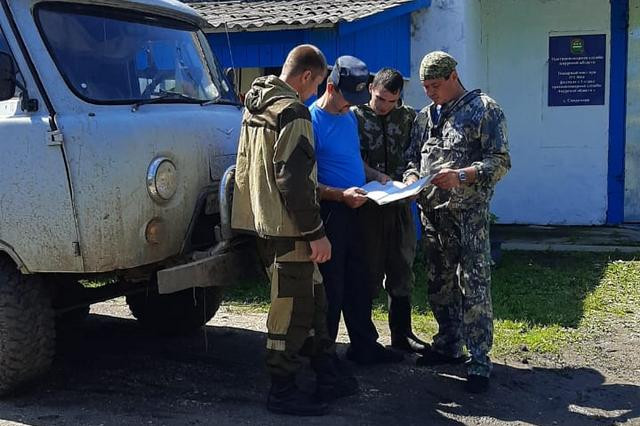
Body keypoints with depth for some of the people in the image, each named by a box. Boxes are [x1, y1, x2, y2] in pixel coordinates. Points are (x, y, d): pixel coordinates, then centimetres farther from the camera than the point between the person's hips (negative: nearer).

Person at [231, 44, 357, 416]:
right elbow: (294, 180, -22)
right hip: (287, 228, -10)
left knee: (313, 299, 17)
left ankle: (327, 376, 25)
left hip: (262, 220, 10)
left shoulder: (257, 105, 15)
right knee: (292, 307, 0)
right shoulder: (293, 112, -16)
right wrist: (316, 233, -18)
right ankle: (283, 392, 10)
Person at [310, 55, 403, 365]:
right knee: (331, 287, 1)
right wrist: (340, 194, -25)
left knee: (358, 282, 15)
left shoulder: (350, 117, 13)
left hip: (353, 211, 8)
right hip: (328, 212, -8)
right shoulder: (311, 120, -14)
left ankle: (364, 346, 27)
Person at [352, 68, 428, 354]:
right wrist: (375, 175, -21)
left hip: (399, 203, 3)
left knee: (402, 270, 9)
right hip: (367, 202, -3)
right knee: (368, 270, 4)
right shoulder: (355, 116, 0)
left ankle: (401, 333, 21)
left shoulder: (408, 118, 10)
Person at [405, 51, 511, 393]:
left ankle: (479, 362, -1)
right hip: (432, 211, 7)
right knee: (438, 284, 13)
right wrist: (412, 177, -2)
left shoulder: (484, 109, -3)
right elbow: (414, 158, 21)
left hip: (468, 211, -6)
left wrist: (460, 176, -22)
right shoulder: (424, 117, 16)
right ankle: (448, 345, 28)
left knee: (473, 285, -7)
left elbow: (500, 161, -9)